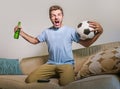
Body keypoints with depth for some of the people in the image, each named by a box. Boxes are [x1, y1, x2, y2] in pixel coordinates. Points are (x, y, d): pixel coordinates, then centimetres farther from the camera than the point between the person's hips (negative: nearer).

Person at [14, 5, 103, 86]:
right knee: (29, 80, -16)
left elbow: (86, 43, 1)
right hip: (50, 64, 4)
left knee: (66, 83, -37)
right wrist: (22, 33, 13)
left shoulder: (70, 31, 2)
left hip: (67, 64, -3)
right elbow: (34, 40, 26)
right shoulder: (46, 32, 12)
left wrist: (99, 32, -16)